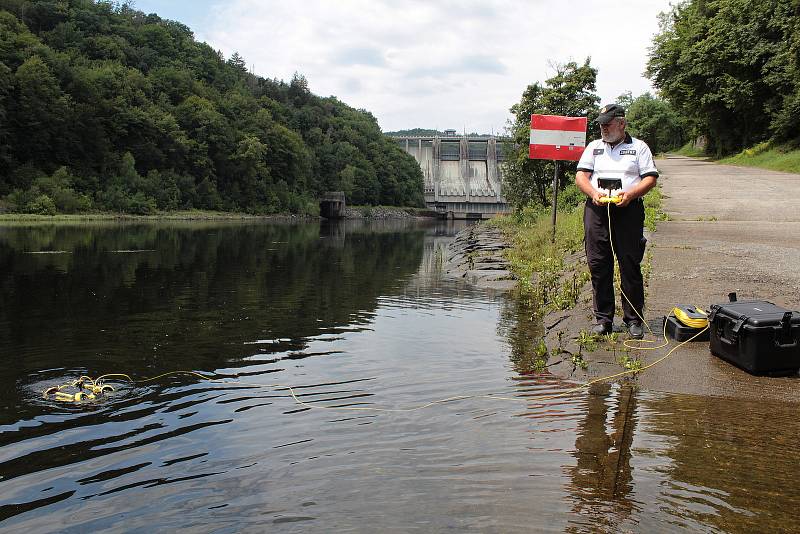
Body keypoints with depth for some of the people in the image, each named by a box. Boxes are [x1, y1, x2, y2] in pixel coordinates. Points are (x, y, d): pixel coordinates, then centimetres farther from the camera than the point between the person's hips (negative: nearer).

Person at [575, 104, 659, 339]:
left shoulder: (638, 147, 12)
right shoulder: (594, 147, 19)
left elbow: (650, 178, 4)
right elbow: (580, 176, 9)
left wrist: (630, 194, -13)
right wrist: (594, 193, -11)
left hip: (629, 210, -2)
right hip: (596, 209, 2)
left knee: (631, 265, -3)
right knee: (598, 265, 0)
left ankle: (634, 320, 6)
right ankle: (602, 318, 10)